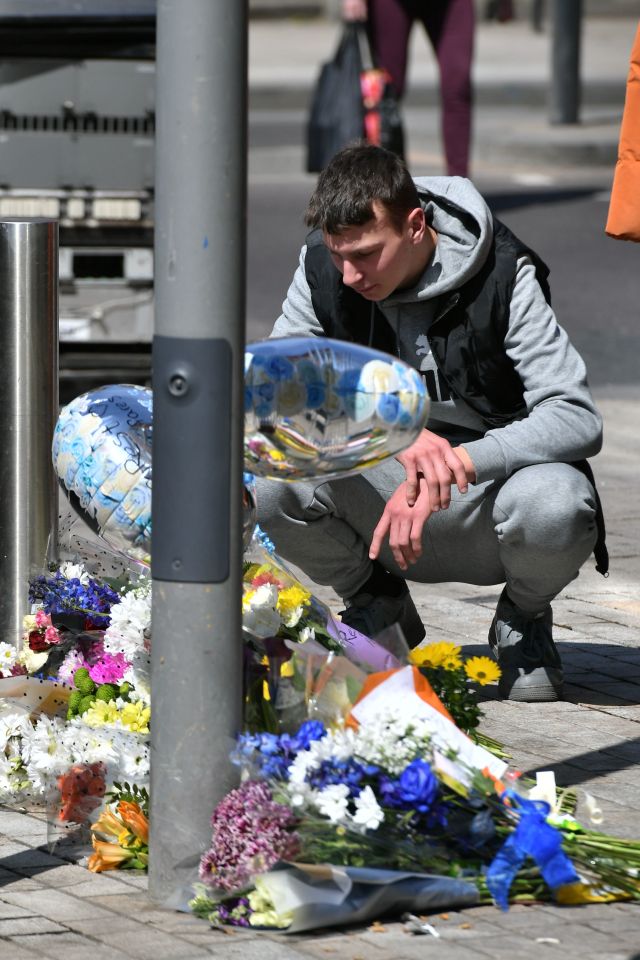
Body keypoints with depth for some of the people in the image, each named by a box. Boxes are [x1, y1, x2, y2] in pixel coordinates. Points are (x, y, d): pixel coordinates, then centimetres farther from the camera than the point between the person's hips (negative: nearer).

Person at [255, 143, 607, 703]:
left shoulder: (503, 276, -18)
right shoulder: (324, 270, -8)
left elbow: (578, 420, -24)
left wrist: (454, 463, -38)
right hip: (385, 491, 3)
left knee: (554, 505, -38)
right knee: (271, 479, -26)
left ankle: (524, 618, 1)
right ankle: (376, 605, 5)